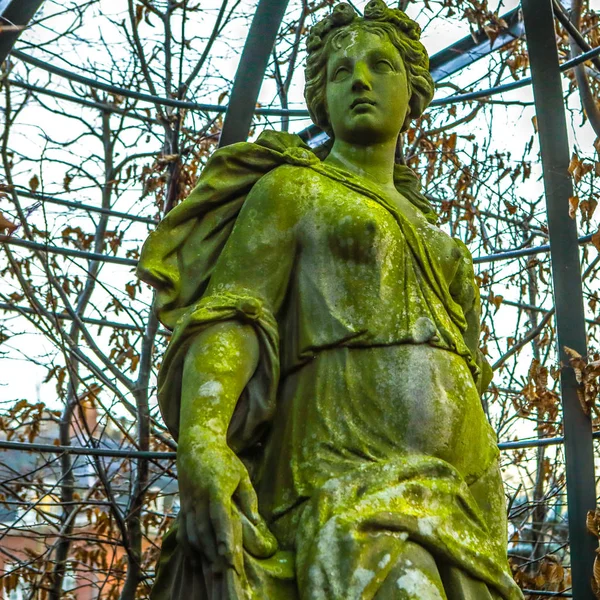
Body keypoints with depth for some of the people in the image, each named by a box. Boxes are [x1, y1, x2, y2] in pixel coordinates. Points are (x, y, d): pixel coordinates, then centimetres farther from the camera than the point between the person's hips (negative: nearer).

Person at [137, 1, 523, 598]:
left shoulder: (426, 229, 30)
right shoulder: (289, 190, 13)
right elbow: (228, 316, -3)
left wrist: (486, 516, 18)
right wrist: (199, 437, -23)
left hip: (457, 494, 7)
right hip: (346, 469, -6)